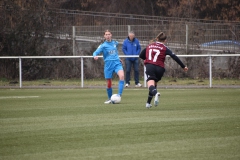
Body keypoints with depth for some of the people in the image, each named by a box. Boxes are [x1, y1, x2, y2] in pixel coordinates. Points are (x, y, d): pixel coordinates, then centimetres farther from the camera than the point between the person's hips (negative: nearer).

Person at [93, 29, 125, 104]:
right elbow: (96, 52, -15)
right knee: (109, 84, 4)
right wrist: (95, 56, -36)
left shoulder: (115, 43, 9)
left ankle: (119, 95, -29)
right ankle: (110, 99, 27)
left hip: (117, 63, 1)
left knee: (121, 76, -28)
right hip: (108, 65, -1)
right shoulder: (103, 45, -2)